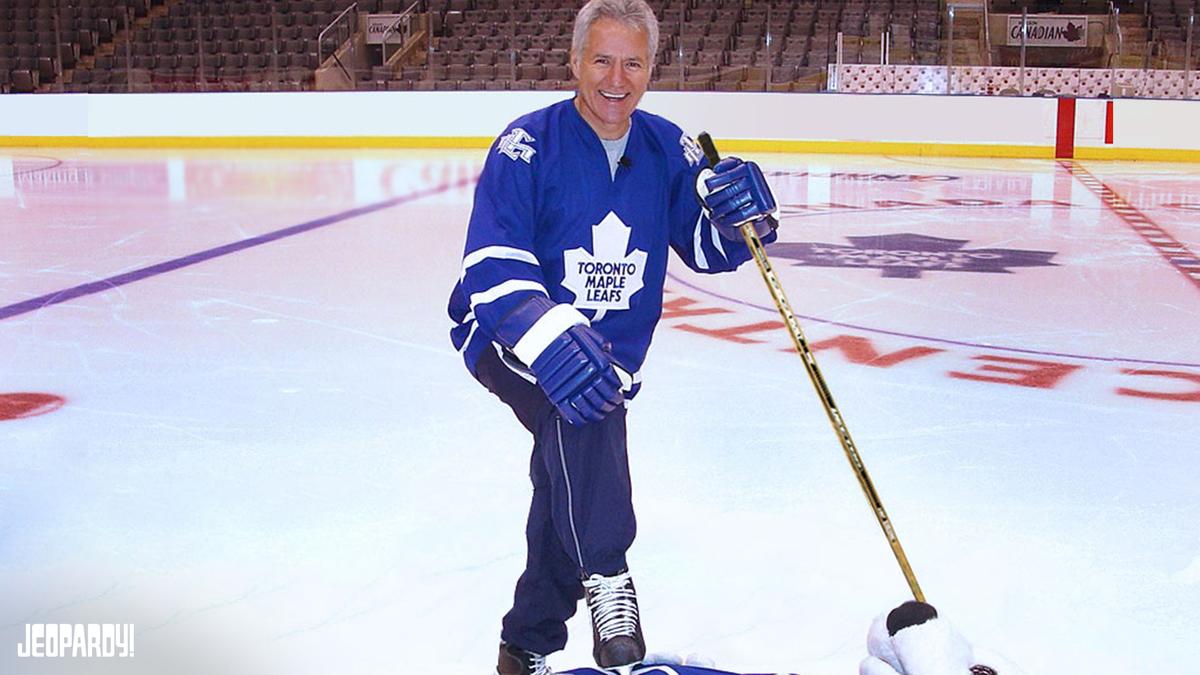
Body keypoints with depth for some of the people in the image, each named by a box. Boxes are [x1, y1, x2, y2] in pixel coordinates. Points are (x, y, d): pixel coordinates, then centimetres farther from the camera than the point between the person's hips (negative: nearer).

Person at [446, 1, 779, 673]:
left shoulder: (667, 148, 0)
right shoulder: (529, 145, -16)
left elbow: (708, 249, 0)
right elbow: (491, 266, -25)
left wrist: (742, 213, -25)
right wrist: (547, 337, -44)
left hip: (610, 348, 5)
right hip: (509, 338, -5)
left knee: (569, 489, 10)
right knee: (578, 397, -37)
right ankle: (605, 575, -28)